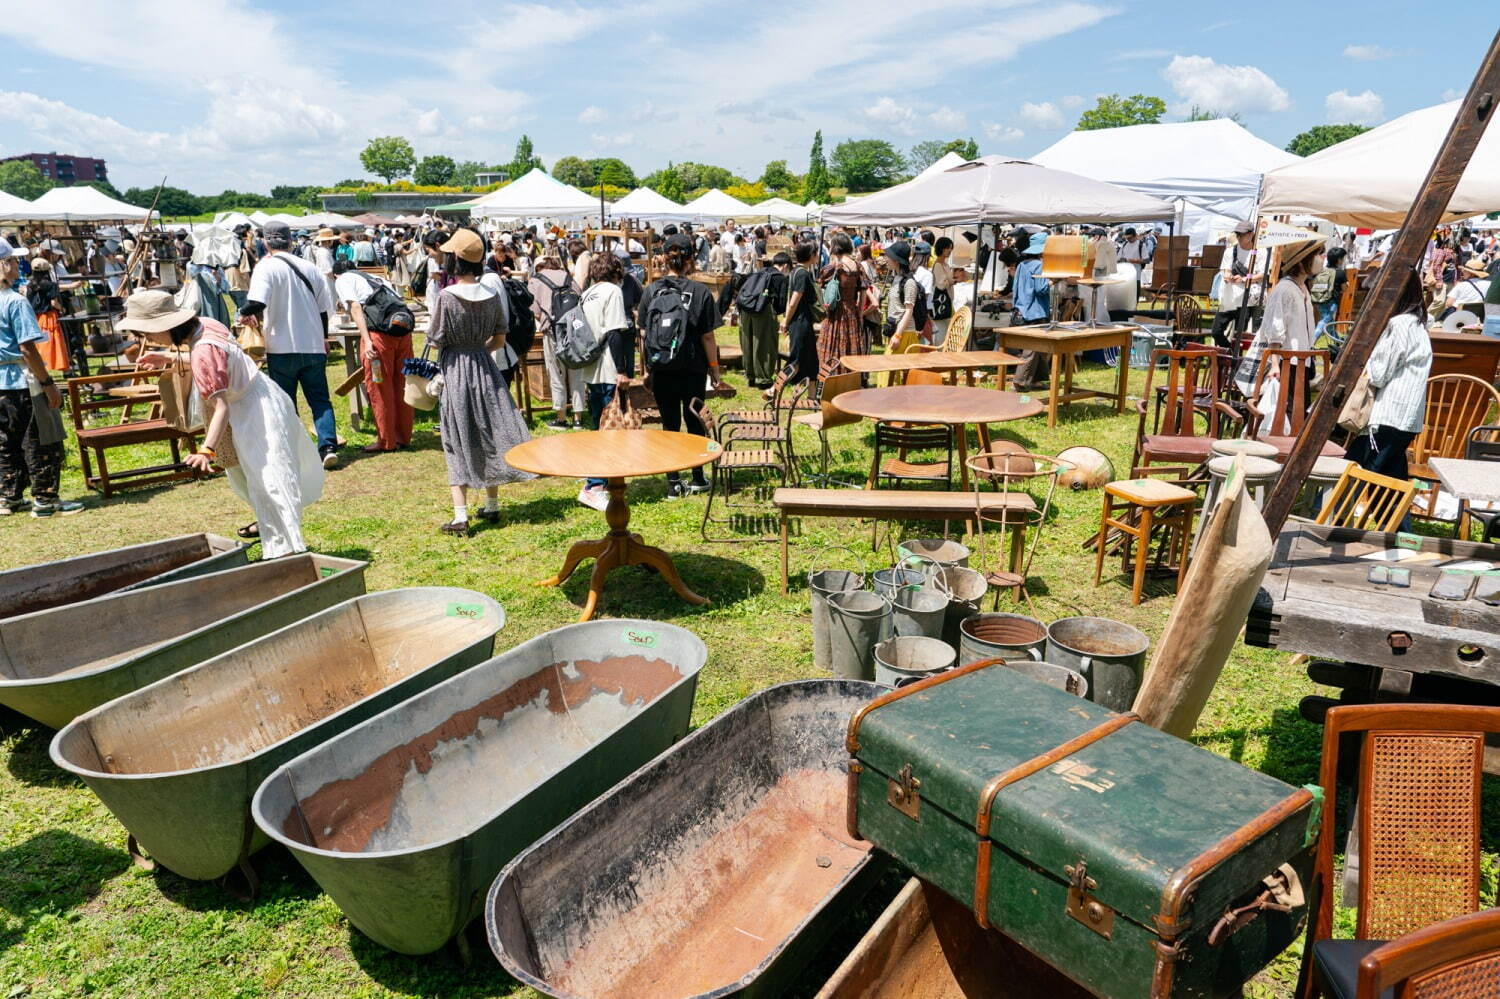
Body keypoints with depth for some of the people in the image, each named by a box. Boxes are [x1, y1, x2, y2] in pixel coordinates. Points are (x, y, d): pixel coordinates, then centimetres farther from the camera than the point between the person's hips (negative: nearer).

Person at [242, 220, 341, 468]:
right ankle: (329, 447, -5)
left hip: (282, 347, -4)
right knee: (320, 399, 8)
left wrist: (245, 313, 0)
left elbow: (257, 303, -22)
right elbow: (326, 307, 12)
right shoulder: (309, 268, 7)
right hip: (314, 346, 4)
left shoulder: (265, 267, -8)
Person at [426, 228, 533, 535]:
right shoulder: (492, 296, -1)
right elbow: (499, 341, 5)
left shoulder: (446, 296, -14)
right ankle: (492, 506, 24)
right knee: (489, 433, 14)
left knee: (458, 442, 1)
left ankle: (460, 516, -2)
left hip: (454, 371, -4)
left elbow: (437, 340, -9)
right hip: (484, 369, 4)